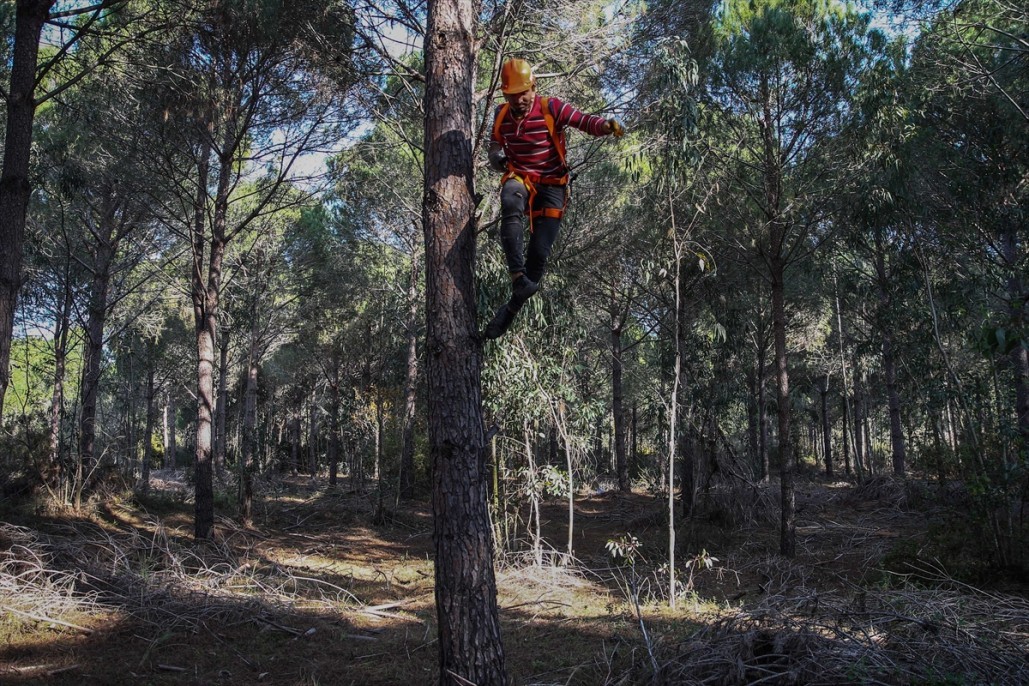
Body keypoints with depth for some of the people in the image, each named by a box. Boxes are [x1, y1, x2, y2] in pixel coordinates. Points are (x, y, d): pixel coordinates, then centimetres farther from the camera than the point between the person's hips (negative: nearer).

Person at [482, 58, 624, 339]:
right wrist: (497, 159, -5)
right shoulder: (501, 116, 5)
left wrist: (608, 125, -40)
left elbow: (585, 122, -17)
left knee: (539, 253, -8)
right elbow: (495, 147, 20)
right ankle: (519, 277, -40)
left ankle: (512, 307, 12)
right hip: (518, 178, 2)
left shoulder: (551, 108, -9)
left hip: (551, 184, -2)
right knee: (510, 204, -38)